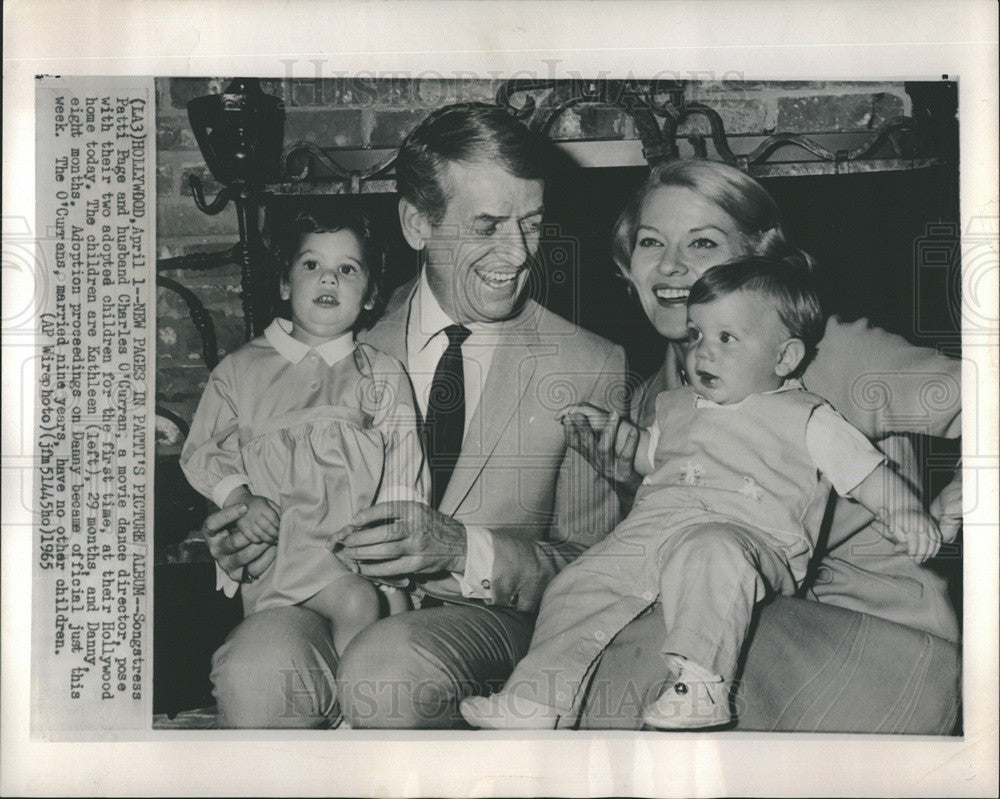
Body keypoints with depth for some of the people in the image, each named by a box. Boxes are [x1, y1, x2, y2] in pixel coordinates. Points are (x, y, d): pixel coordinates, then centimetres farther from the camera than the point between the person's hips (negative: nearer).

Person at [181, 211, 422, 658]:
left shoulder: (384, 375, 18)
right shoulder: (240, 370, 17)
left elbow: (403, 471, 10)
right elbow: (203, 450, 13)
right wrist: (240, 500, -6)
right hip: (281, 535, -2)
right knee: (356, 602, -28)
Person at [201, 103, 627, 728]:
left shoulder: (593, 368, 2)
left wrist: (463, 548, -17)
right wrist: (260, 539, -5)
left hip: (493, 618, -1)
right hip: (336, 601, 1)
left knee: (388, 664, -35)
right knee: (254, 669, -33)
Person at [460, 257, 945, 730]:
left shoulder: (804, 419, 8)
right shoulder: (678, 406, 26)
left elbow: (866, 471, 5)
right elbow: (650, 456, 42)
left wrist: (904, 514, -11)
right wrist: (612, 431, 26)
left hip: (742, 534, -6)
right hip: (648, 528, 7)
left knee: (710, 552, -40)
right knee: (580, 583, -6)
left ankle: (697, 684, -41)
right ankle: (534, 702, -1)